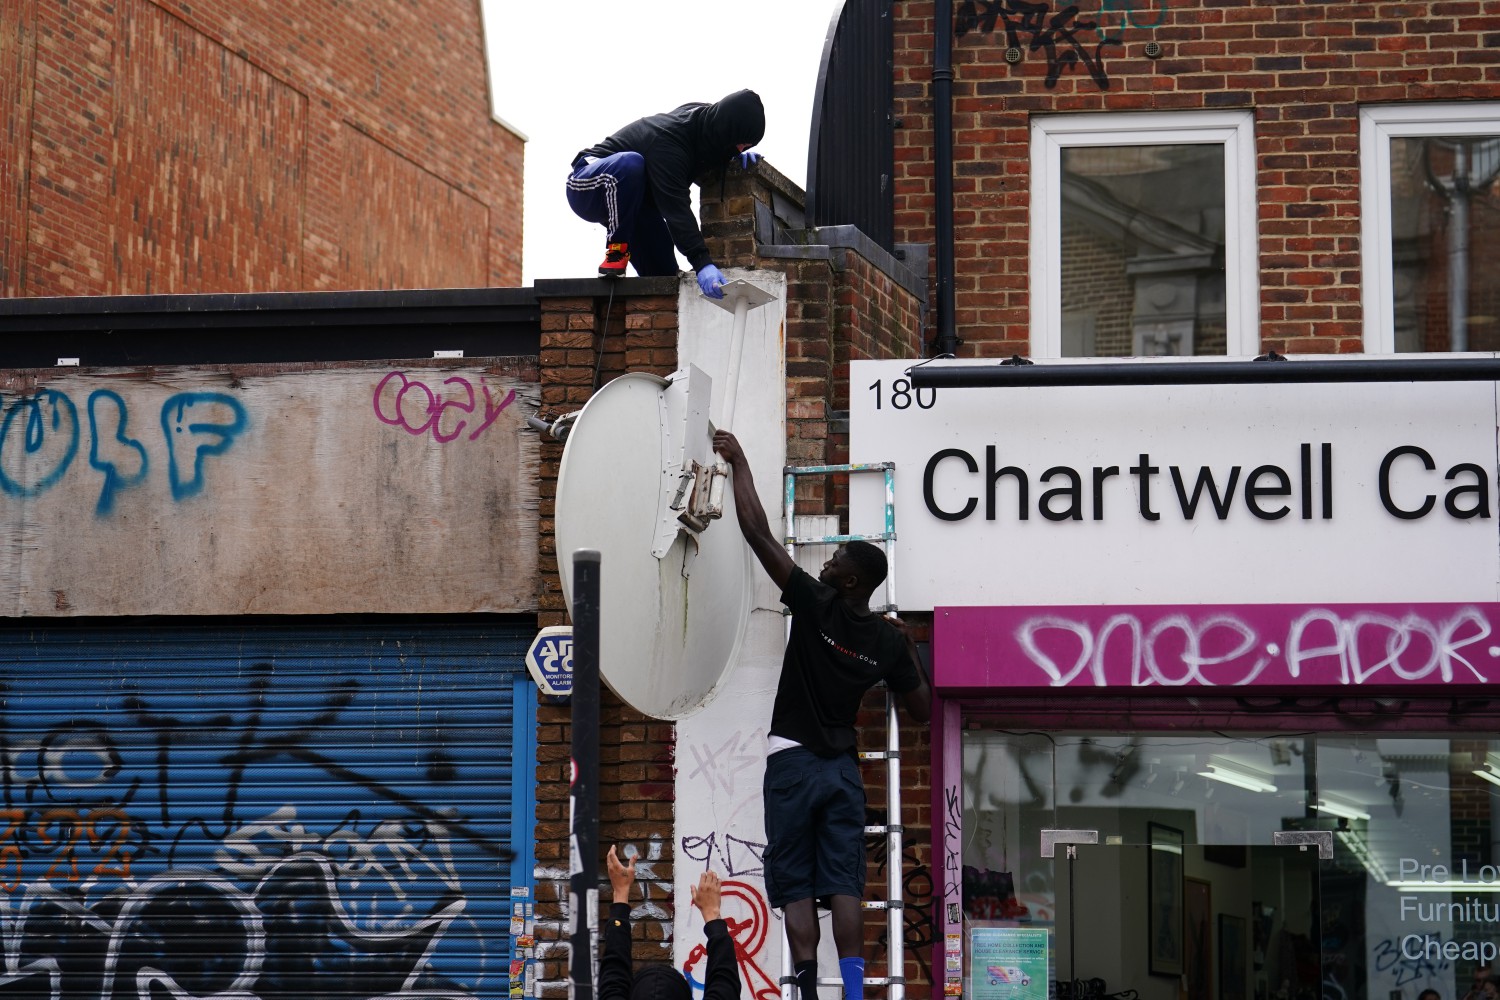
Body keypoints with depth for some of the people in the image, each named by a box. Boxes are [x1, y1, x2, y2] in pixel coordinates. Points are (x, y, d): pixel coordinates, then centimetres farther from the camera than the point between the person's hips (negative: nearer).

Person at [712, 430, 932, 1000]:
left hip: (793, 762, -4)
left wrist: (737, 462, -1)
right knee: (843, 884, -1)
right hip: (844, 767, 4)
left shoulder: (816, 606, -9)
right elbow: (921, 711, 14)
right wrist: (910, 648, 24)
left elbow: (758, 533, -10)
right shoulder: (888, 642, 4)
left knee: (794, 887, -3)